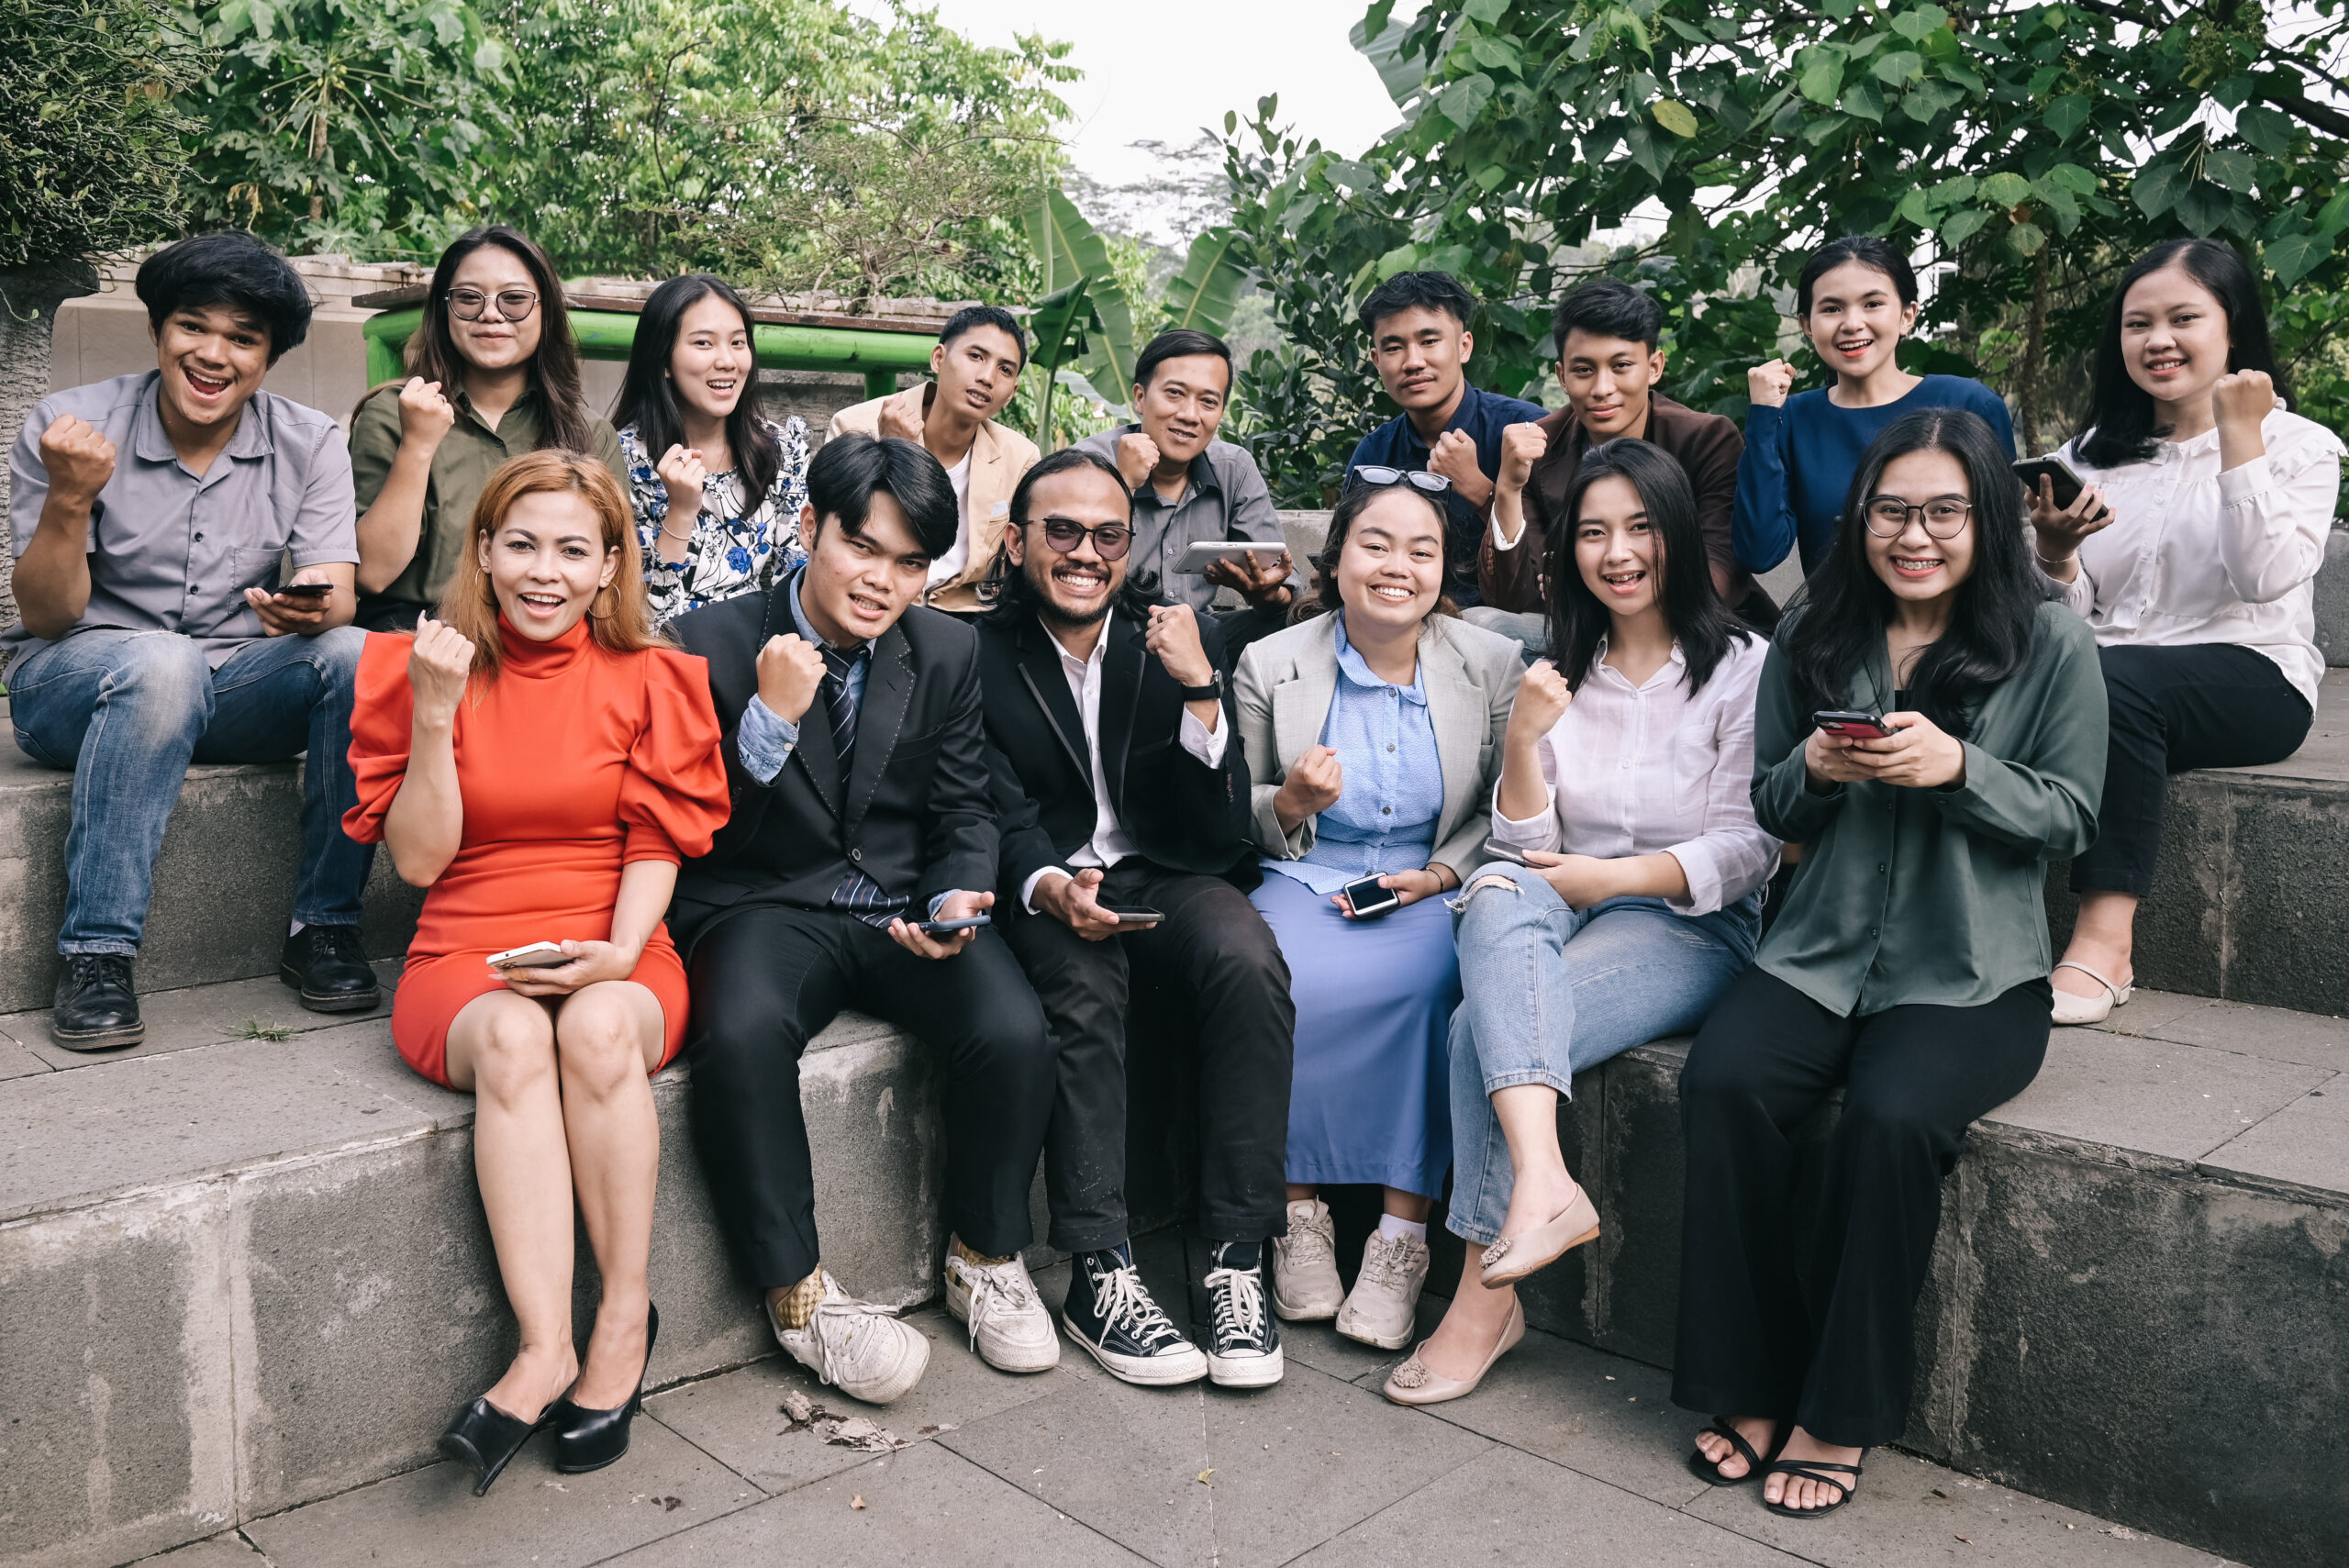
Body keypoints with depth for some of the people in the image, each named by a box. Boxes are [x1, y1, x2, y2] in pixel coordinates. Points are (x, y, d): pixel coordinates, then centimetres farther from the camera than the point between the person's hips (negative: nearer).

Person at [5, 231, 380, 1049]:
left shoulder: (310, 445, -1)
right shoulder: (66, 428, -7)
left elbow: (339, 596, -12)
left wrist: (311, 610, -37)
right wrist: (69, 501, -27)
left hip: (233, 689, 3)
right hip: (73, 687, -2)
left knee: (358, 655, -28)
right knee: (163, 662, -37)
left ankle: (325, 928, -17)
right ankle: (96, 953, -30)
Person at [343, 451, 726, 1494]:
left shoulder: (649, 679, 8)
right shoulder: (421, 667, 8)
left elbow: (656, 845, 4)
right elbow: (419, 859, 1)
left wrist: (619, 953, -15)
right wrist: (437, 715, -10)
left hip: (612, 956, 0)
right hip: (466, 957, 0)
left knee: (597, 1030, -35)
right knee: (514, 1039, -35)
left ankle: (624, 1319, -21)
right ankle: (546, 1347, -35)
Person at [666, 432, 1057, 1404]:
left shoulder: (948, 651, 6)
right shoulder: (713, 644, -5)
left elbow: (963, 814, 11)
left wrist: (957, 898, -10)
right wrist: (771, 718, -21)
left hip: (903, 910, 3)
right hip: (766, 908, -2)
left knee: (1014, 1032, -25)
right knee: (743, 1034, -35)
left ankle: (989, 1258, 2)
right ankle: (798, 1294, -15)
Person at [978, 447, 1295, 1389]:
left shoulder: (1185, 639, 5)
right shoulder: (979, 654, 0)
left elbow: (1222, 828, -2)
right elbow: (1000, 815, -6)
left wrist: (1198, 687, -15)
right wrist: (1051, 887, -29)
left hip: (1165, 877, 2)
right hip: (1046, 889, -2)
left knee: (1248, 961, -30)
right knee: (1082, 982, -35)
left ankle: (1237, 1260, -24)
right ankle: (1100, 1275, -27)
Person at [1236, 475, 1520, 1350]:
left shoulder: (1493, 666, 2)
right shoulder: (1270, 665, 2)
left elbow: (1507, 810, 8)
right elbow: (1229, 818, 8)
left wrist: (1440, 875, -10)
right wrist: (1290, 805, -14)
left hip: (1431, 891, 0)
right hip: (1304, 883, 0)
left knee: (1413, 984, -33)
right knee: (1295, 984, -32)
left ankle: (1403, 1234, -20)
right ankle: (1301, 1211, -13)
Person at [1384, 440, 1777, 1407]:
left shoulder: (1744, 668, 1)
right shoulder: (1559, 673, 14)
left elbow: (1750, 848, -4)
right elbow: (1529, 847, 6)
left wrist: (1618, 875, -15)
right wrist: (1524, 739, -10)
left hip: (1693, 928, -4)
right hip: (1553, 919, 4)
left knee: (1485, 1026, -29)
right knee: (1500, 897, -34)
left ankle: (1484, 1298, -20)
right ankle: (1544, 1183, -46)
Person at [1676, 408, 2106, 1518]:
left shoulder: (2050, 642, 0)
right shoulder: (1814, 635, 8)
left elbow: (2071, 817, 0)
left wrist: (1960, 768, -18)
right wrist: (1812, 771, -9)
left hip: (1972, 974, -3)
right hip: (1822, 953, 3)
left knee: (1890, 1117, -31)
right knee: (1722, 1083, -26)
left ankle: (1840, 1416, -12)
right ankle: (1752, 1388, -11)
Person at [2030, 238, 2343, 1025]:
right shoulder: (2090, 454, 15)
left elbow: (2264, 577, -13)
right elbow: (2067, 619, 9)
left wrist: (2237, 438, -11)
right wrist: (2053, 556, -13)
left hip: (2254, 680, -3)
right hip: (2104, 688, 3)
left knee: (2114, 679, -36)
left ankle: (2106, 942, -34)